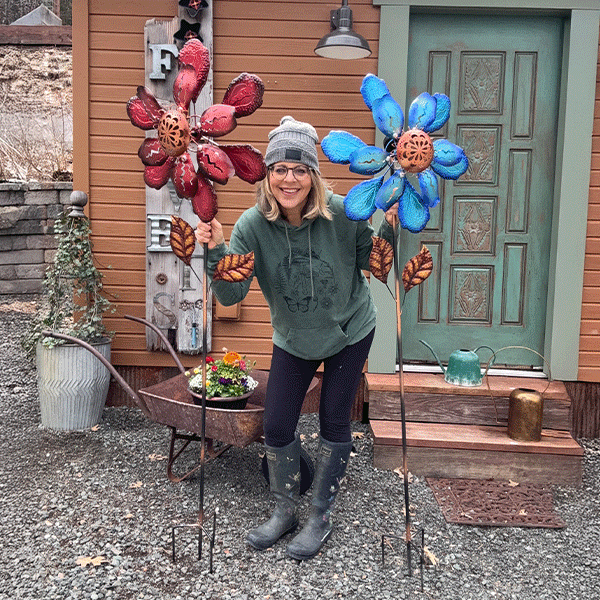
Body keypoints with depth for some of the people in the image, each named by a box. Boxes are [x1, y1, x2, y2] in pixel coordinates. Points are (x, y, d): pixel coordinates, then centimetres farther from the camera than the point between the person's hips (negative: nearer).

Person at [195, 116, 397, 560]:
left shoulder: (342, 213, -23)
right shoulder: (253, 225, -19)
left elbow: (373, 264, -10)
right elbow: (232, 295, -22)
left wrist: (390, 228, -27)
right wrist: (216, 250, -37)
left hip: (349, 331, -2)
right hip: (294, 339, 2)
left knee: (334, 423, 7)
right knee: (277, 426, 4)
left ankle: (321, 516, 26)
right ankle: (285, 510, 28)